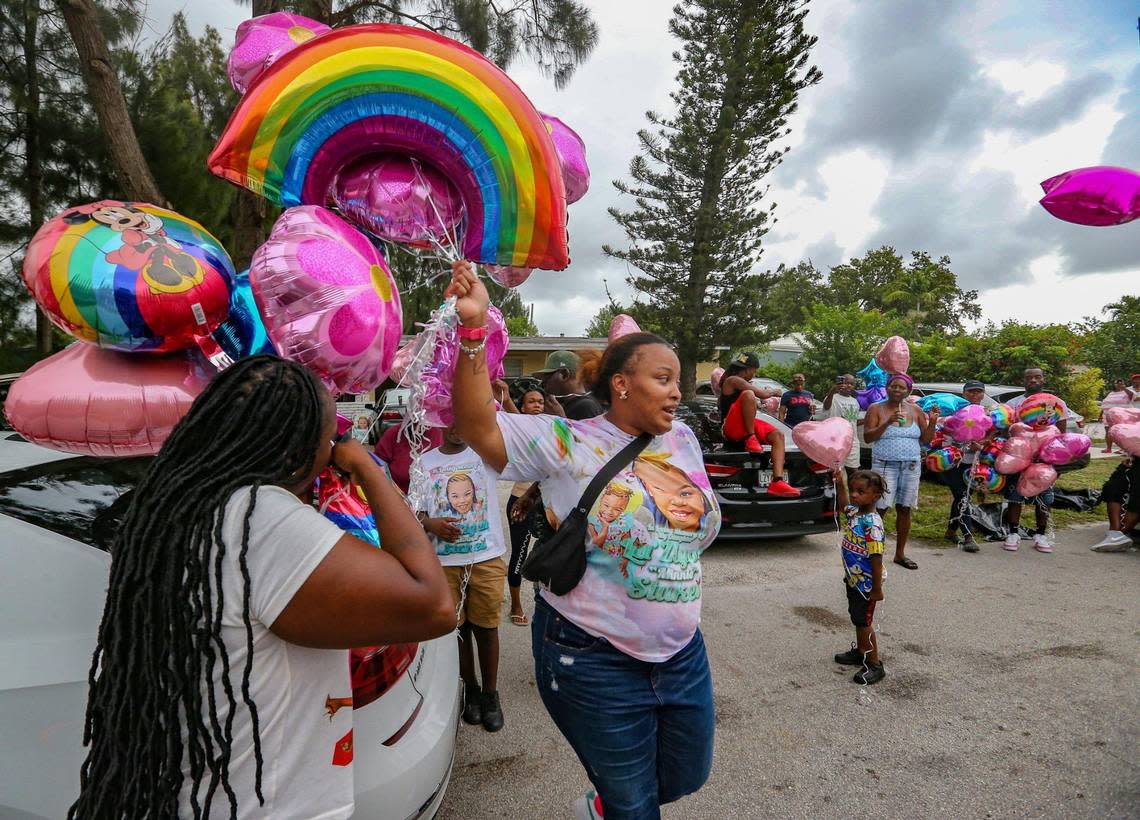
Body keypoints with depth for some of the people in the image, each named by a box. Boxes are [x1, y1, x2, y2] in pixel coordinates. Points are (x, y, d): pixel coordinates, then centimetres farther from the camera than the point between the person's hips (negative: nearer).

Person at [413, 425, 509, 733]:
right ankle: (470, 688, 35)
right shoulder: (425, 461, 4)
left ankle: (490, 692, 28)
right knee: (457, 627, 14)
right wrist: (429, 523, -13)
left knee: (486, 627, 9)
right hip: (443, 562, 2)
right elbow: (413, 507, 8)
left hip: (487, 559, -1)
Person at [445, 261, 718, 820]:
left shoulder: (682, 440, 3)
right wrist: (473, 329, -33)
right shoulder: (567, 444, -15)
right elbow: (478, 426, -25)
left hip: (683, 653, 6)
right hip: (595, 659, -6)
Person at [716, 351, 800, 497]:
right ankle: (751, 440, -23)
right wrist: (774, 392, 11)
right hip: (732, 428, -9)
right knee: (748, 394, -32)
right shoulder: (733, 380, -4)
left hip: (745, 427, 9)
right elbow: (763, 394, -11)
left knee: (778, 436, -9)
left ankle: (777, 481, -26)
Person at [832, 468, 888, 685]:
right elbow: (844, 504, 22)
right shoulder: (853, 513, -3)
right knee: (857, 617, 22)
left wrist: (877, 589, -20)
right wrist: (840, 484, 9)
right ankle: (860, 651, 38)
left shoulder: (873, 524, -26)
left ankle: (875, 665, 15)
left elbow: (876, 558, -24)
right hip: (853, 578, 8)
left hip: (866, 583, -8)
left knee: (864, 621, 2)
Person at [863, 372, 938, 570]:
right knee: (879, 508, -11)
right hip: (885, 465, -3)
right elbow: (867, 437, -10)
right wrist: (888, 422, -21)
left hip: (911, 466, 4)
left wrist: (932, 422, -5)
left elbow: (925, 440, 11)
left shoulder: (916, 410, 10)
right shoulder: (876, 409, 1)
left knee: (904, 509, 6)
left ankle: (900, 553, 16)